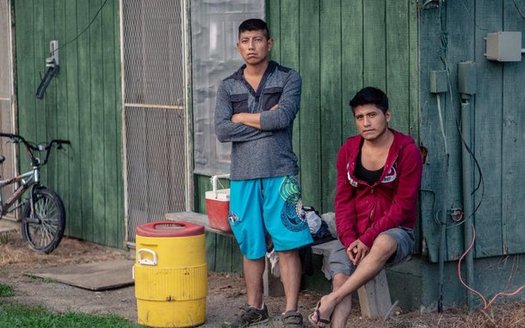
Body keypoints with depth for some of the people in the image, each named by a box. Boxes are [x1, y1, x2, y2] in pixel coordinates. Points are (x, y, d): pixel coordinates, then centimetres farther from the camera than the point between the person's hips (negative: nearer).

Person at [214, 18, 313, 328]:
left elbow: (282, 118, -14)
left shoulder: (288, 79, 2)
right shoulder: (227, 87, 9)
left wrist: (242, 118, -4)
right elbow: (222, 131, -4)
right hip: (243, 175, 3)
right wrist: (265, 121, -8)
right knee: (251, 246, 10)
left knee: (287, 244, -5)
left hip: (279, 172, -3)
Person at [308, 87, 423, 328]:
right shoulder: (348, 150, 5)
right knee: (340, 278, -25)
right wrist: (349, 240, -11)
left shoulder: (407, 151, -9)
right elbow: (343, 200, 5)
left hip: (395, 232, -4)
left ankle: (332, 299, -32)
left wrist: (367, 239, -18)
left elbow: (403, 206, -11)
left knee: (383, 244, -39)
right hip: (355, 235, 4)